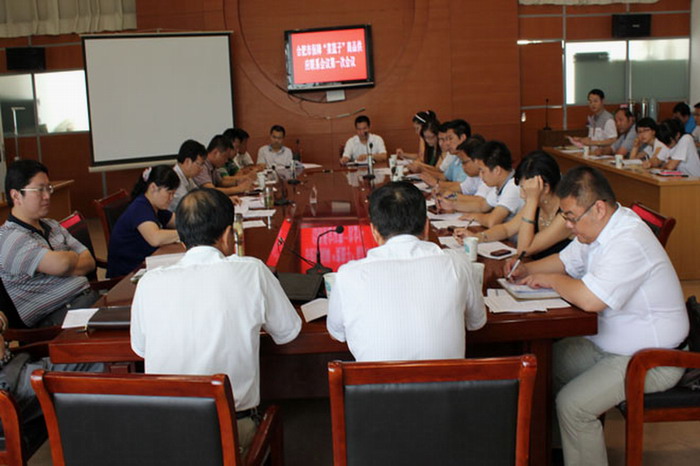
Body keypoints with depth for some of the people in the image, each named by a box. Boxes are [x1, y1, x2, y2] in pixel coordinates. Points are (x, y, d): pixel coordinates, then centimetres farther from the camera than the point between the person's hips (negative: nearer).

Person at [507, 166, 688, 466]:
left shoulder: (628, 242, -29)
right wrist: (527, 269, 0)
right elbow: (566, 260, 18)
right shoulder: (602, 227, 2)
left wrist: (551, 280, -18)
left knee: (572, 404, -23)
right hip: (610, 344, 10)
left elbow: (589, 300, -37)